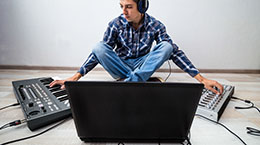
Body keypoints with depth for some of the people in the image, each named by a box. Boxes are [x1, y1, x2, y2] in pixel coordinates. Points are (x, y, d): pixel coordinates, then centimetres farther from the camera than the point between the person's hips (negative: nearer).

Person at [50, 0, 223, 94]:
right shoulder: (116, 24, -9)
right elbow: (100, 52, -10)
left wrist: (201, 78, -20)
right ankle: (136, 81, -26)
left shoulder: (155, 25, -10)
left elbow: (174, 51, -13)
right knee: (98, 47, -25)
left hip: (143, 66, 0)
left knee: (166, 46, -25)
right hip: (120, 66, 0)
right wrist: (76, 76, -19)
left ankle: (129, 82, -32)